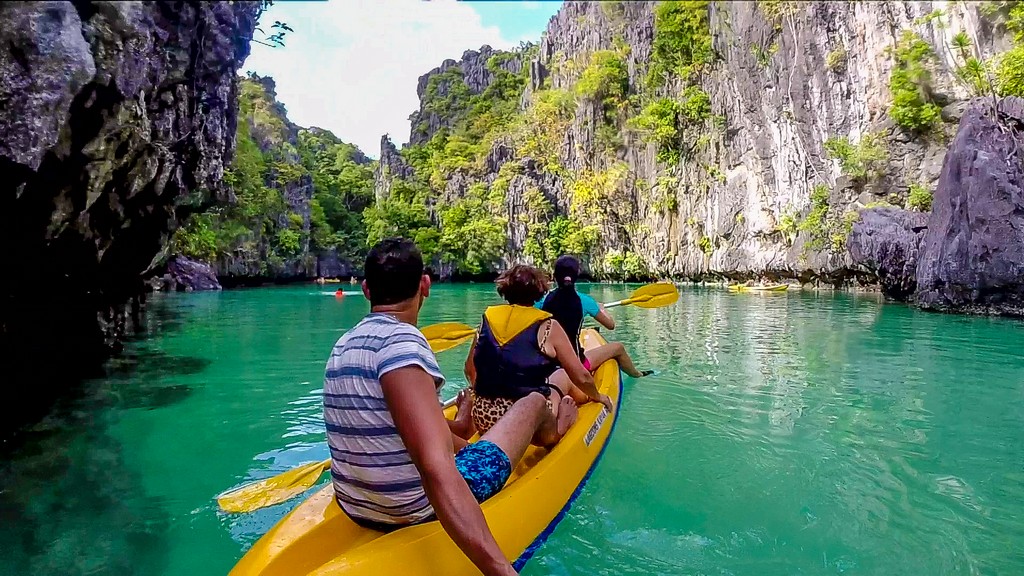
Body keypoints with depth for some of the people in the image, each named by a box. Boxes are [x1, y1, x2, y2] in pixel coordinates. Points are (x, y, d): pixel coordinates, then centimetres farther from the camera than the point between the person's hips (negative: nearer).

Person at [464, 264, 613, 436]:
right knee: (564, 378, 23)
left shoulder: (488, 318, 5)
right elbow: (582, 377, -2)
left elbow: (470, 369, 14)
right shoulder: (547, 327, -6)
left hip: (483, 419, 5)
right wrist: (597, 396, 20)